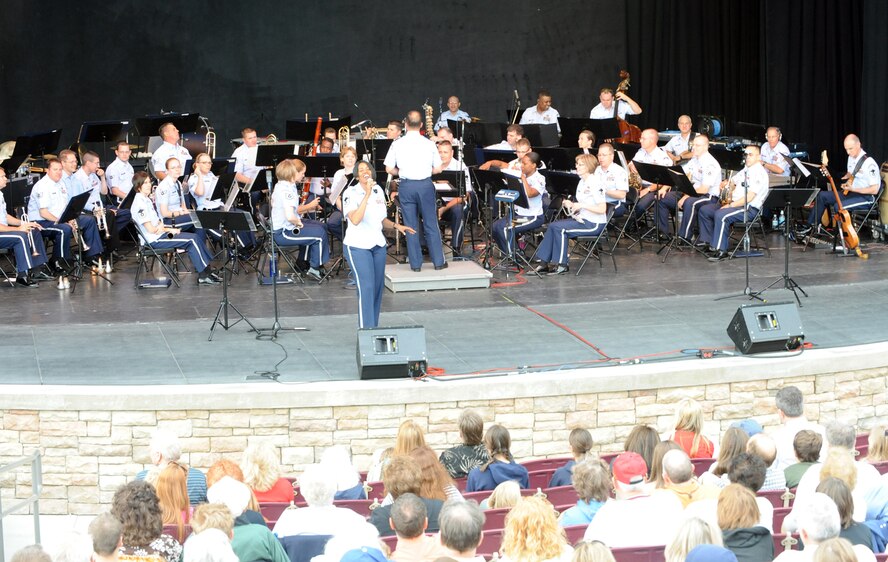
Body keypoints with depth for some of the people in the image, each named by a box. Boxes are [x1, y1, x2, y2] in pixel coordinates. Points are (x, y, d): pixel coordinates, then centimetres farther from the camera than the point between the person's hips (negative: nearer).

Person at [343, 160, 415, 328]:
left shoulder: (378, 190, 7)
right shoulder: (351, 193, -13)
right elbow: (355, 220, -29)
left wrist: (396, 226, 2)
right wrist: (367, 195, -32)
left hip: (378, 244, 7)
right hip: (358, 245, -7)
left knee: (378, 287, 9)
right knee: (366, 287, -14)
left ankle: (374, 328, 20)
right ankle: (366, 329, -11)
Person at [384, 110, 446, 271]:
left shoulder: (397, 144, -5)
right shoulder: (429, 144, -4)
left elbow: (389, 169, -3)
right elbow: (437, 169, -1)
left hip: (406, 186, 0)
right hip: (425, 185, 0)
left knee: (411, 226, 6)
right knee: (431, 225, 8)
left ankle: (415, 263, 8)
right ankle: (438, 261, 11)